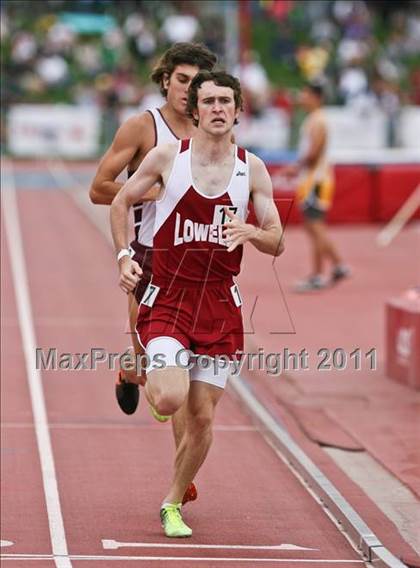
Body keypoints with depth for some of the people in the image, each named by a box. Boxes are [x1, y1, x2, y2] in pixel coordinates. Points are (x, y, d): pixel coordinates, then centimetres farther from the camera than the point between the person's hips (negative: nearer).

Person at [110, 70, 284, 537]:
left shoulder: (252, 169, 2)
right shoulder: (168, 156, -3)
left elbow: (276, 243, 4)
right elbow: (120, 203, 10)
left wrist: (251, 232, -18)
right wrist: (124, 257, -3)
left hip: (219, 303, 2)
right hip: (168, 298, -2)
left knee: (202, 416, 3)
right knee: (171, 400, -22)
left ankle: (173, 504, 23)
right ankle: (149, 377, 15)